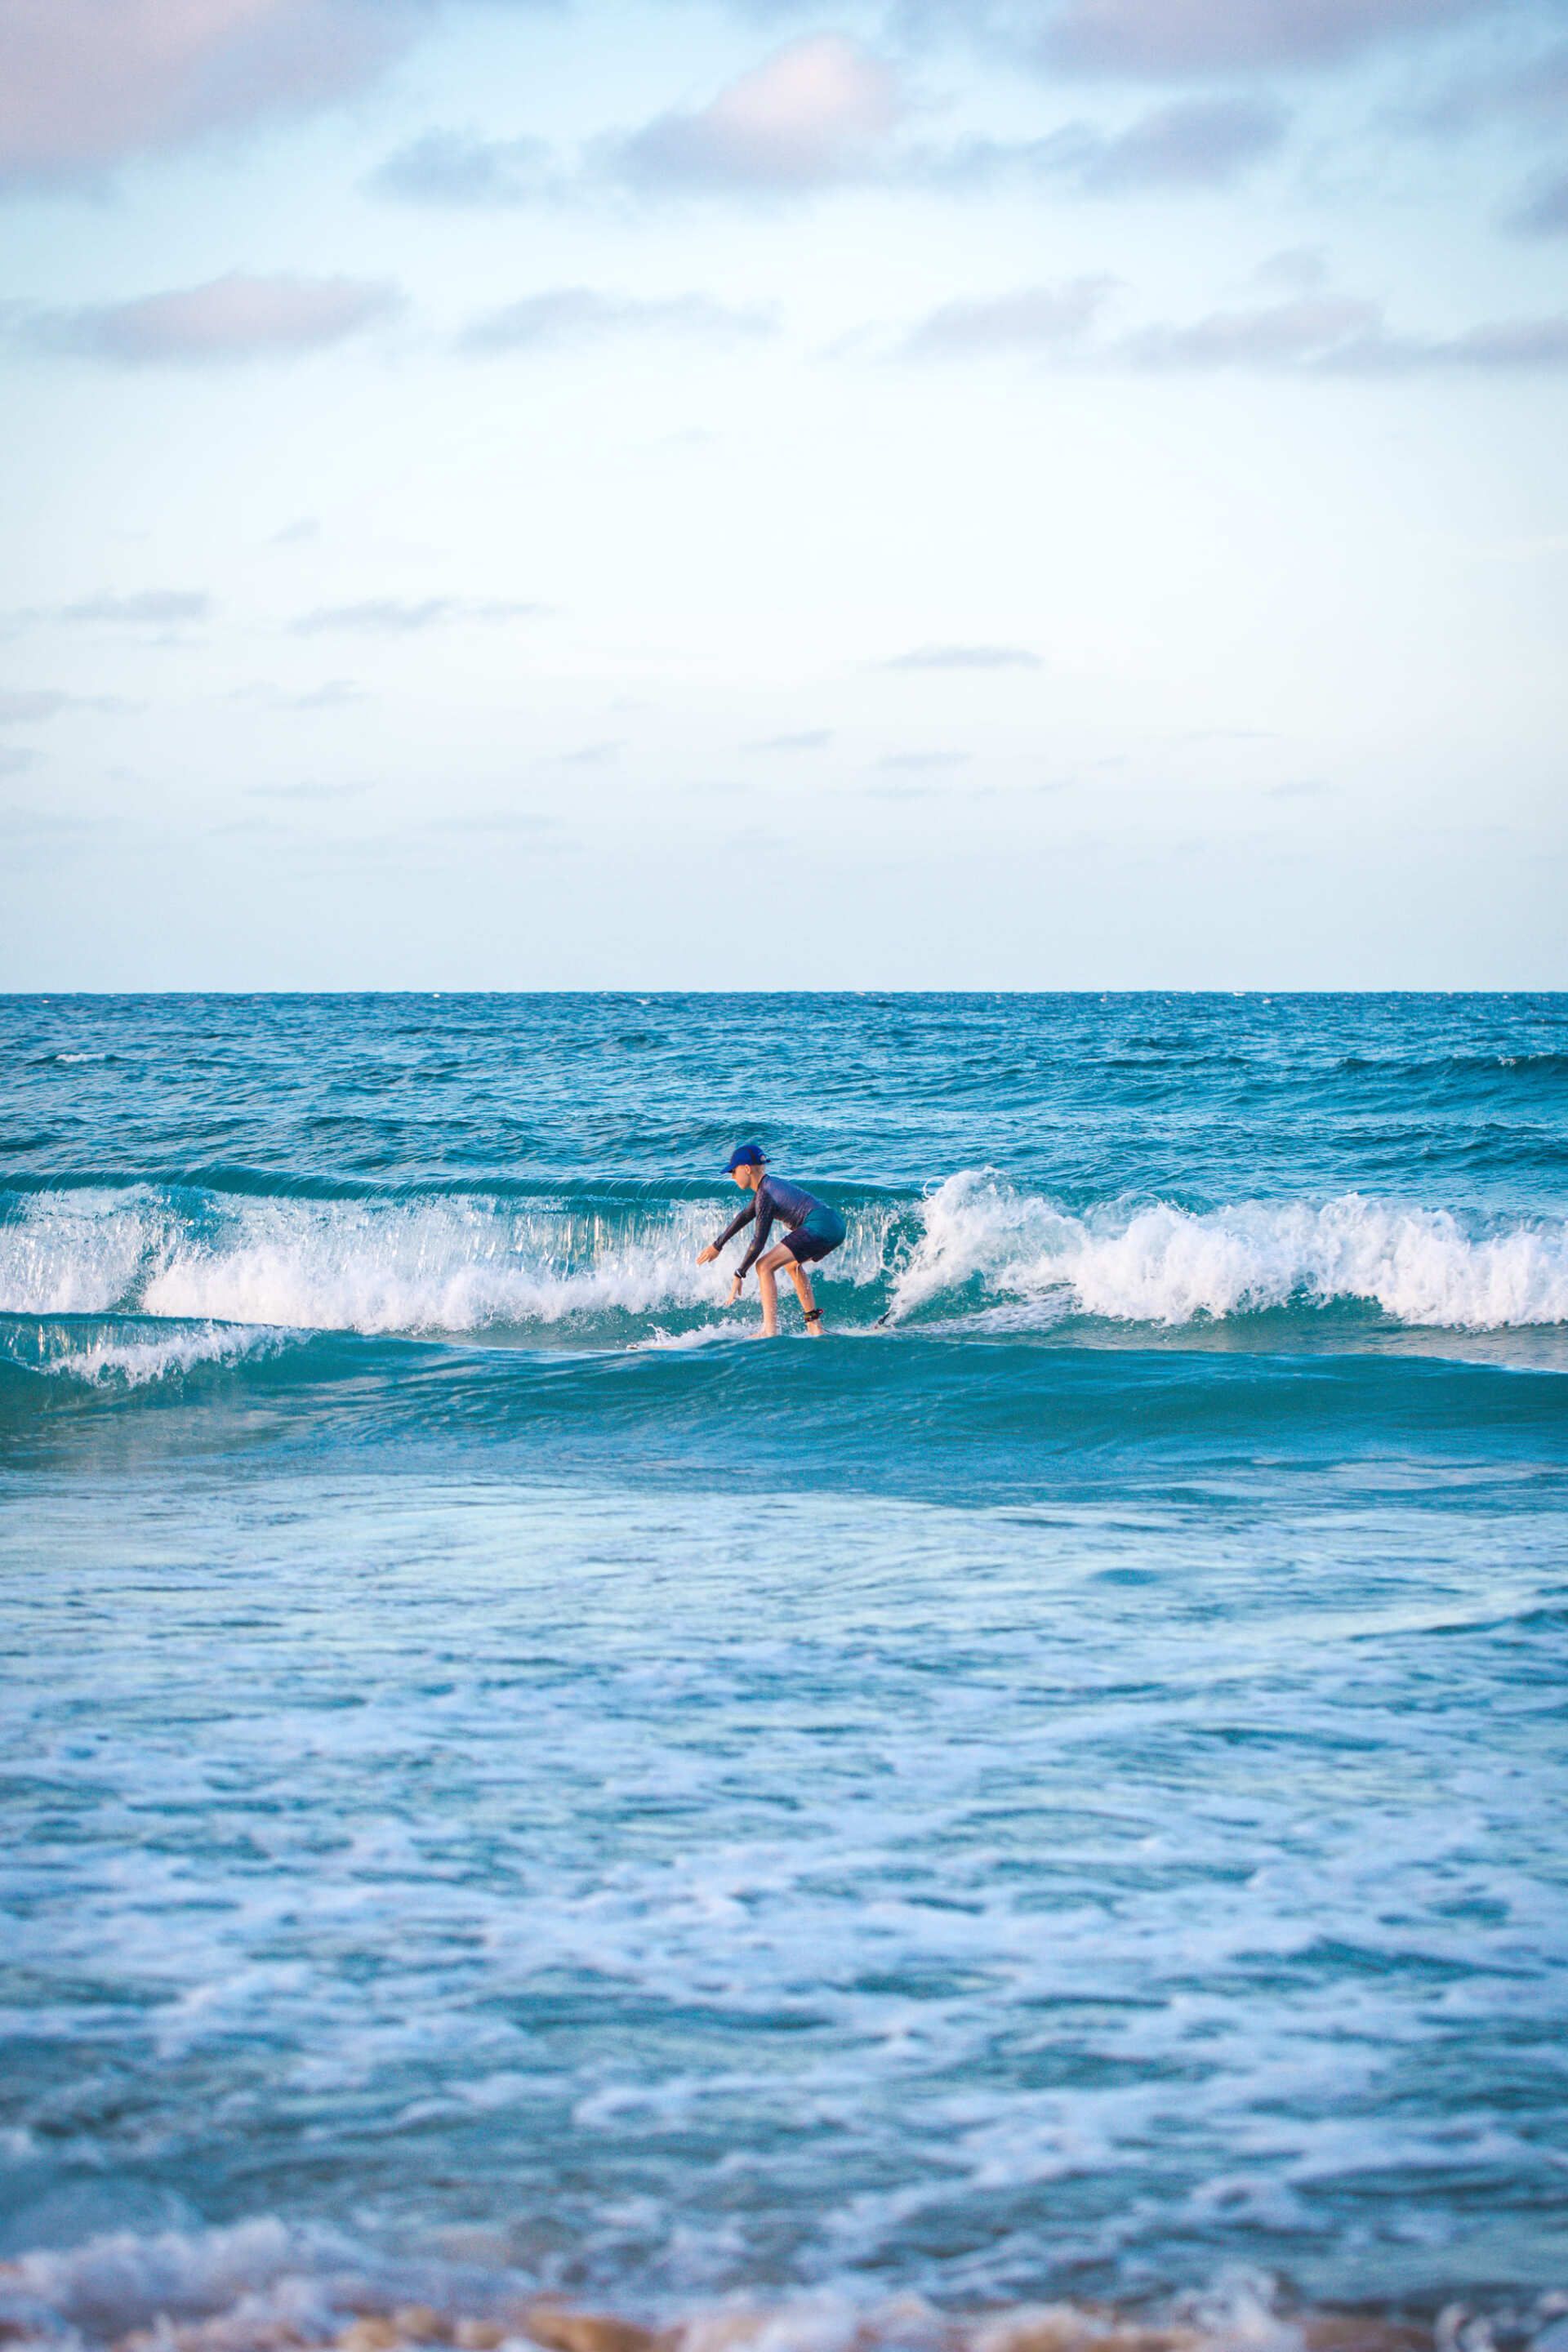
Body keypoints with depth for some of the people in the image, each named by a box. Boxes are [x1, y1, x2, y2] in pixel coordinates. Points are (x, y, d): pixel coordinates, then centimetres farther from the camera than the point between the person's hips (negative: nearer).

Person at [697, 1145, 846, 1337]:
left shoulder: (765, 1195, -6)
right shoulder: (771, 1185, 23)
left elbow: (759, 1242, -10)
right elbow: (744, 1217, 37)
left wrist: (739, 1275, -4)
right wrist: (717, 1245, 45)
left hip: (820, 1226, -10)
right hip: (837, 1225, 10)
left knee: (764, 1266, -10)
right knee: (792, 1264, 33)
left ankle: (770, 1331, -21)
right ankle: (815, 1326, 27)